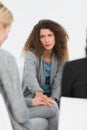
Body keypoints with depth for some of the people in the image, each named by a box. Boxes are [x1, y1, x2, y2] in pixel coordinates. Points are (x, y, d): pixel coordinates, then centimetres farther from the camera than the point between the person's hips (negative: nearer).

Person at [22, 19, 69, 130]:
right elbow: (30, 76, -30)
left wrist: (53, 98, -26)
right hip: (33, 98, -4)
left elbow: (58, 81, -6)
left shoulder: (60, 56, 2)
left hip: (51, 97, 4)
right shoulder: (31, 54, -12)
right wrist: (39, 93, -50)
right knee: (53, 108, -32)